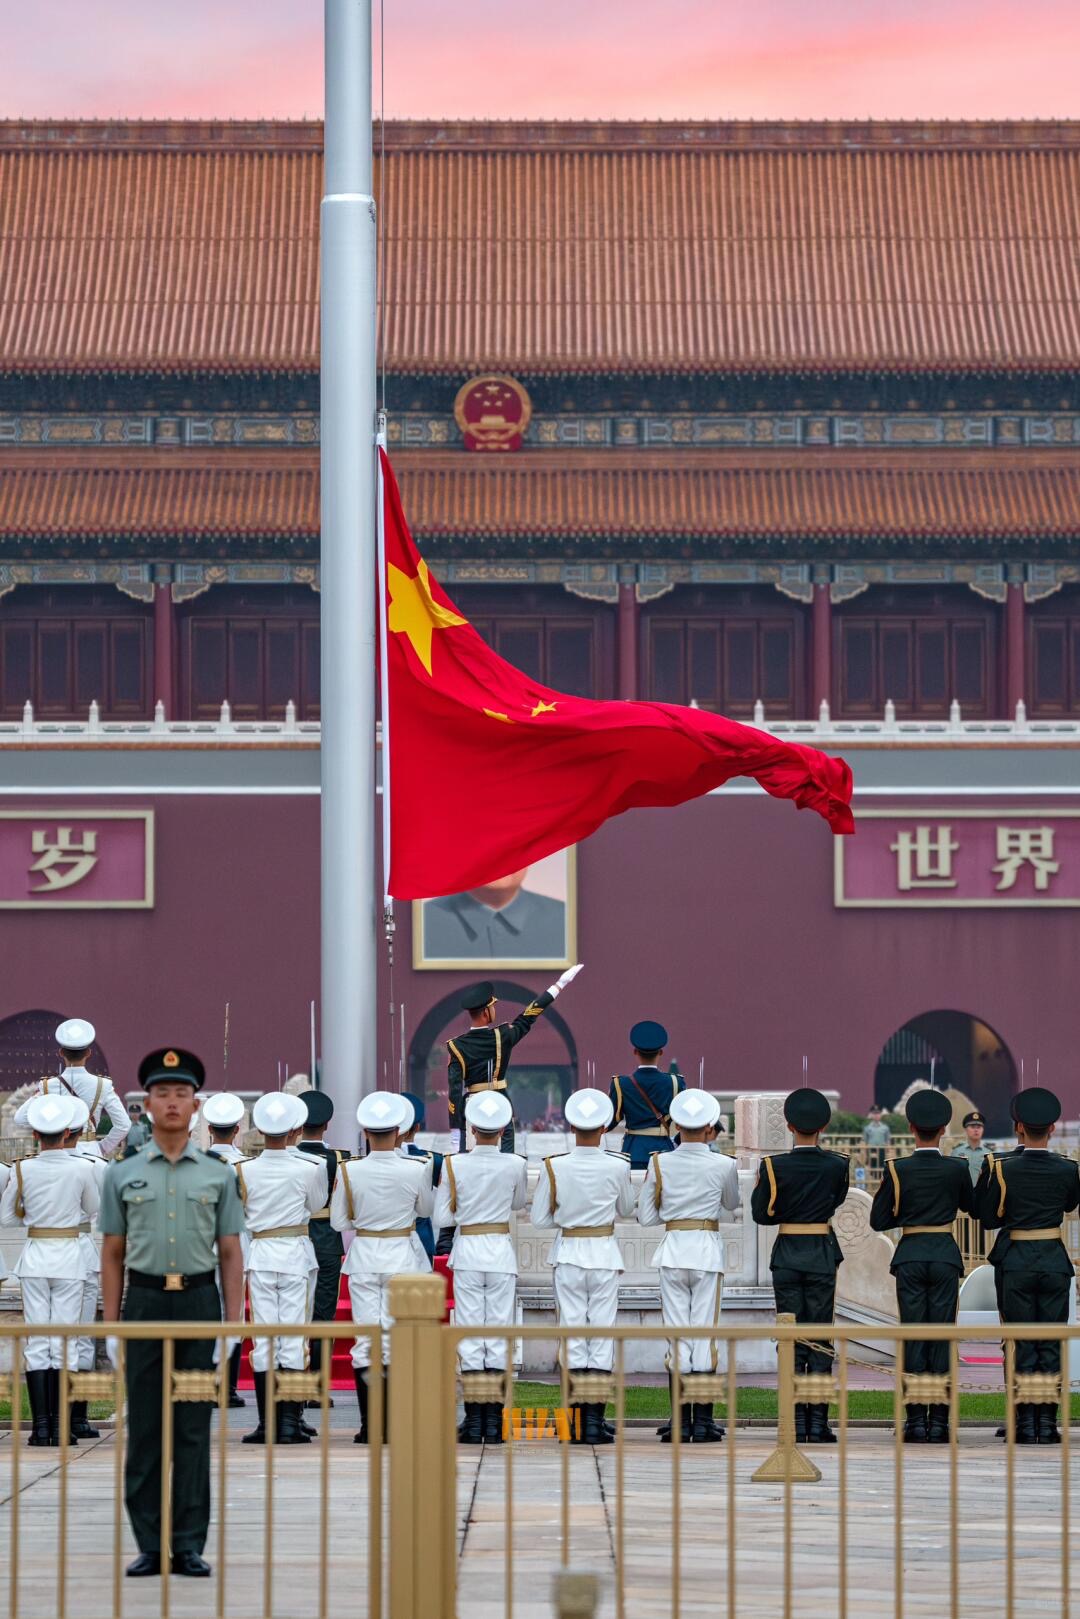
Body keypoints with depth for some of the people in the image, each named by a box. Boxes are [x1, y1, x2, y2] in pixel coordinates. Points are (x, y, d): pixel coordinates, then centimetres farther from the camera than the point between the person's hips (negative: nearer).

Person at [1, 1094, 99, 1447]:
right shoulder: (81, 1169, -7)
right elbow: (93, 1211, 8)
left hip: (34, 1256, 1)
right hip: (69, 1257, 0)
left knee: (36, 1341, 4)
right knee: (65, 1341, 3)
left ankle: (40, 1425, -1)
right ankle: (61, 1426, 1)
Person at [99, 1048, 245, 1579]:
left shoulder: (218, 1176, 7)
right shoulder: (123, 1175, 7)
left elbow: (231, 1255, 8)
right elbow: (113, 1255, 8)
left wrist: (233, 1323, 0)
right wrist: (112, 1327, 3)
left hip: (199, 1302, 0)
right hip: (145, 1301, 0)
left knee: (194, 1430, 2)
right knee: (144, 1428, 2)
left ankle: (189, 1546, 6)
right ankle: (150, 1545, 7)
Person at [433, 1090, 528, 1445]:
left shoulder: (453, 1165, -8)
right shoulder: (515, 1165, -6)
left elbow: (439, 1219, -3)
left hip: (467, 1254, 0)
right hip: (501, 1252, 0)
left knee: (469, 1336, 3)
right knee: (499, 1333, 4)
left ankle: (474, 1422, -1)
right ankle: (494, 1422, 1)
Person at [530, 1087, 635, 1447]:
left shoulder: (554, 1167, -9)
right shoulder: (617, 1167, -9)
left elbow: (540, 1218, -3)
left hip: (568, 1255, 0)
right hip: (604, 1254, 0)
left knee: (572, 1333, 5)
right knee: (602, 1332, 3)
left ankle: (576, 1419, 3)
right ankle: (595, 1420, 0)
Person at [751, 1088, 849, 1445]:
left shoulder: (774, 1165, -8)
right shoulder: (836, 1165, -5)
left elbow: (761, 1214, -2)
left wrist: (758, 1187, 16)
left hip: (787, 1255, 0)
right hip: (822, 1255, 0)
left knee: (790, 1338, 4)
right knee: (820, 1337, 3)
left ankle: (796, 1420, 0)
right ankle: (818, 1422, 0)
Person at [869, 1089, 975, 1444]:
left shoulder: (897, 1169, -4)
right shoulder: (957, 1169, -3)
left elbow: (878, 1221, 0)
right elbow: (972, 1207, 15)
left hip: (910, 1257, 0)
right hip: (945, 1256, 0)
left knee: (913, 1335, 3)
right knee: (943, 1335, 3)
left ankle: (916, 1422, -1)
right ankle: (939, 1423, 0)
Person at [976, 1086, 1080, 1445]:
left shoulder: (1003, 1169, -8)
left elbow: (989, 1219, -3)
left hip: (1015, 1264, -1)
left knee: (1020, 1345, 3)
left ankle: (1025, 1424, 1)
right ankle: (1048, 1422, 3)